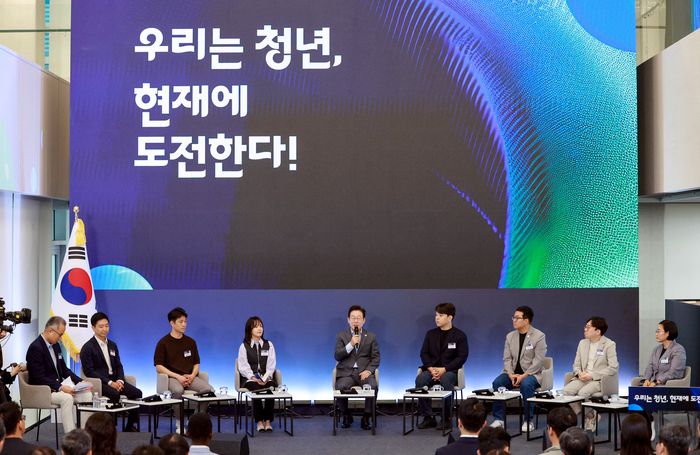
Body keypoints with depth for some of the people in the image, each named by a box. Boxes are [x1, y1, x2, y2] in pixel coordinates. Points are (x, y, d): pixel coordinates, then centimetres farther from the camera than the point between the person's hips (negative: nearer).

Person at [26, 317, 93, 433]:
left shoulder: (55, 345, 11)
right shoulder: (35, 348, -16)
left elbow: (64, 370, 17)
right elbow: (39, 378, -21)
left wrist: (81, 382, 2)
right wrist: (60, 387, -27)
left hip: (58, 387, 8)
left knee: (86, 394, -11)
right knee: (67, 398, -33)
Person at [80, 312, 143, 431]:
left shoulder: (112, 345, 18)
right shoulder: (87, 348, -3)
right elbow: (89, 371, -11)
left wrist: (120, 380, -5)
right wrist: (109, 382, -18)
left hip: (114, 380, 6)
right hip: (98, 381, -6)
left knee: (137, 393, -16)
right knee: (115, 394, -36)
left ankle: (130, 426, -7)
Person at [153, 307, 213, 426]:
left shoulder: (191, 342, 16)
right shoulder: (163, 343, 3)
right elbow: (159, 367, -2)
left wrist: (192, 375, -4)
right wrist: (178, 376, -14)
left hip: (190, 377, 4)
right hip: (172, 377, -4)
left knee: (209, 389, -25)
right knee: (178, 390, -40)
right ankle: (179, 423, -23)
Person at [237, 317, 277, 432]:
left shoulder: (269, 345, 13)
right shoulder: (244, 346, 6)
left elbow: (271, 364, 5)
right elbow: (243, 366, -2)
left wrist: (266, 377, -14)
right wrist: (253, 378, -18)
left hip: (266, 378, 2)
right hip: (249, 378, -2)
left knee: (271, 386, -31)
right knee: (256, 388, -34)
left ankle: (267, 421, -27)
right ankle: (259, 421, -28)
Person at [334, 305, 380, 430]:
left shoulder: (371, 337, 15)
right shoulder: (341, 336, 13)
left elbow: (376, 358, 9)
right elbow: (337, 356, 1)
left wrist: (368, 370, -10)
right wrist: (351, 344, -12)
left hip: (363, 372, 0)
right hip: (346, 372, 0)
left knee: (373, 386, -32)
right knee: (340, 387, -32)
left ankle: (367, 417, -12)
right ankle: (346, 416, -5)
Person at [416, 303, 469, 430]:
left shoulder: (459, 335, 3)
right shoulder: (431, 334, 15)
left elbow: (462, 357, -6)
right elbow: (424, 353, 9)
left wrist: (444, 369, -17)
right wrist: (431, 368, -12)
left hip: (450, 371, -3)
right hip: (432, 369, 3)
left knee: (446, 381, -38)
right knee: (420, 380, -29)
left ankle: (447, 419, -25)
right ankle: (428, 418, -20)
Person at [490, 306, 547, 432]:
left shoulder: (539, 336, -6)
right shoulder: (510, 336, 11)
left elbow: (538, 361, -13)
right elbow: (507, 358, 6)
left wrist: (523, 376, -22)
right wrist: (511, 374, -13)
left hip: (532, 373, -5)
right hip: (513, 373, 5)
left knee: (526, 384, -37)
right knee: (497, 382, -23)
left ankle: (528, 421, -23)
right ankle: (498, 419, -14)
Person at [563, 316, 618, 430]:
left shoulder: (609, 345, -2)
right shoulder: (582, 343, 16)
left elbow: (613, 368, -10)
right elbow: (576, 364, 19)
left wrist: (592, 375, -16)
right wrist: (579, 373, -7)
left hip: (598, 379, -5)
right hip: (582, 378, 5)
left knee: (583, 392, -33)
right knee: (567, 390, -24)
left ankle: (591, 416, -6)